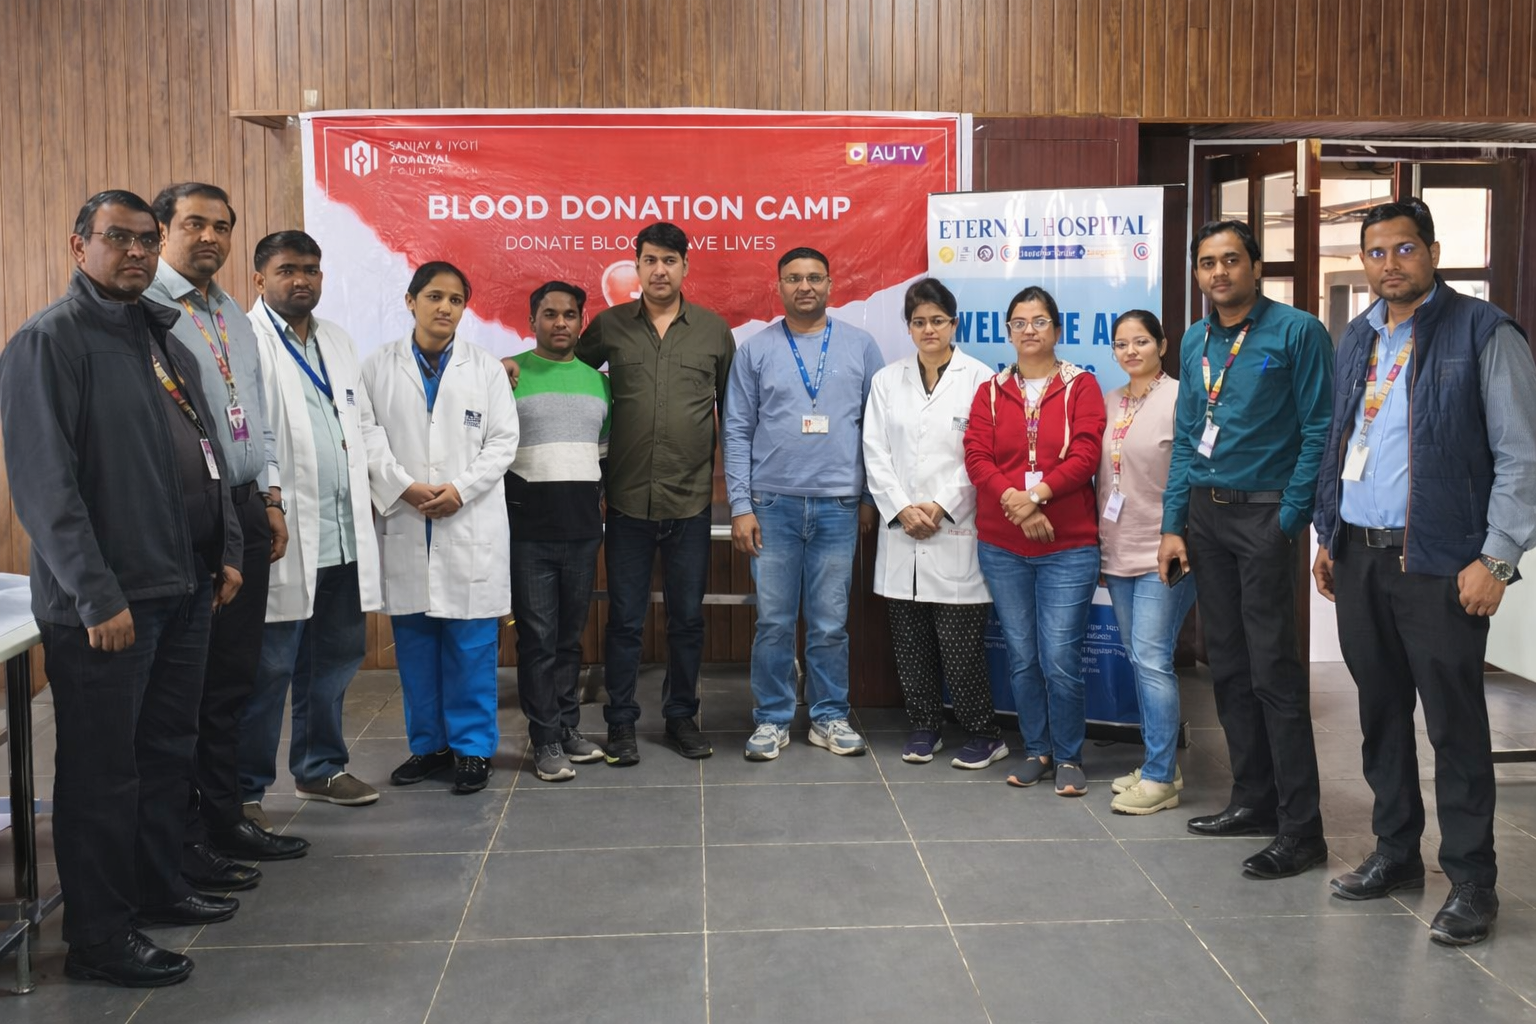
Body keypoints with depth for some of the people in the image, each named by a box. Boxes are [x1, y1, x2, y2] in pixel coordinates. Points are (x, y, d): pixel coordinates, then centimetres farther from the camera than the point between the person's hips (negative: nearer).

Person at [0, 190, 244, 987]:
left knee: (169, 750, 17)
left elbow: (206, 455, 20)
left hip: (184, 589, 8)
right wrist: (96, 595, -20)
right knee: (103, 770, 1)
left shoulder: (162, 340, 16)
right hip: (107, 600, -8)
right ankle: (98, 937, 13)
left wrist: (227, 551, 14)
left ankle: (158, 888, 32)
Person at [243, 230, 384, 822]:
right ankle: (245, 791, 10)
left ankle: (319, 766, 30)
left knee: (336, 657, 15)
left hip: (345, 534, 7)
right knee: (270, 667, -2)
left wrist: (365, 490, 12)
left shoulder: (337, 341, 18)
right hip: (283, 536, -7)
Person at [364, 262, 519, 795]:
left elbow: (503, 440, 1)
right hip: (404, 524, 1)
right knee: (414, 641, 8)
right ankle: (428, 744, 21)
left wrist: (460, 489, -11)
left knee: (472, 644, 1)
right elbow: (365, 437, 1)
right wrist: (404, 487, -12)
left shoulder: (485, 367, 5)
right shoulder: (379, 366, 5)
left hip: (472, 524, -1)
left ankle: (472, 747, 12)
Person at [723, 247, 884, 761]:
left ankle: (829, 717, 20)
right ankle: (772, 719, 17)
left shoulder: (860, 346, 6)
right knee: (773, 622, 4)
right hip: (772, 505, 0)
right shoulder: (755, 350, 4)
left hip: (838, 506, 0)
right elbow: (737, 432, 3)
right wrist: (740, 506, -3)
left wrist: (872, 497, 3)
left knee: (830, 623, 6)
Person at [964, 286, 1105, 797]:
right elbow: (976, 458, -2)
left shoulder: (1080, 386, 2)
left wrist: (1036, 493, -20)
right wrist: (1015, 502, -17)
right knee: (1022, 657, 10)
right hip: (1001, 547, 3)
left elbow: (1085, 456, -9)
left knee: (1060, 659, -6)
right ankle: (1036, 751, 24)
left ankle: (1069, 758, 11)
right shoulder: (990, 392, 10)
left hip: (1068, 547, -3)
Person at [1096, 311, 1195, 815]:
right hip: (1118, 553, 7)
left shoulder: (1179, 399, -8)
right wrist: (1101, 546, 15)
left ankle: (1160, 778, -2)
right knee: (1139, 661, 12)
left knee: (1152, 659, -10)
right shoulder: (1109, 402, 12)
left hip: (1164, 553, -7)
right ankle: (1159, 765, 23)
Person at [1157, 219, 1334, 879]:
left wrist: (1288, 521, -14)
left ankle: (1300, 830, 0)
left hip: (1264, 516, -6)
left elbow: (1317, 432, -9)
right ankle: (1254, 800, 24)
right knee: (1228, 668, 11)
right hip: (1205, 516, 7)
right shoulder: (1194, 342, 13)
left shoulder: (1297, 332, -6)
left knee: (1274, 673, -7)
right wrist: (1173, 525, 8)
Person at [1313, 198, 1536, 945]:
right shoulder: (1356, 339, 13)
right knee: (1381, 710, 14)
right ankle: (1395, 852, 28)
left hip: (1439, 562, -6)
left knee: (1454, 723, 0)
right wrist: (1327, 536, 15)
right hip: (1358, 555, 6)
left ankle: (1471, 883, 12)